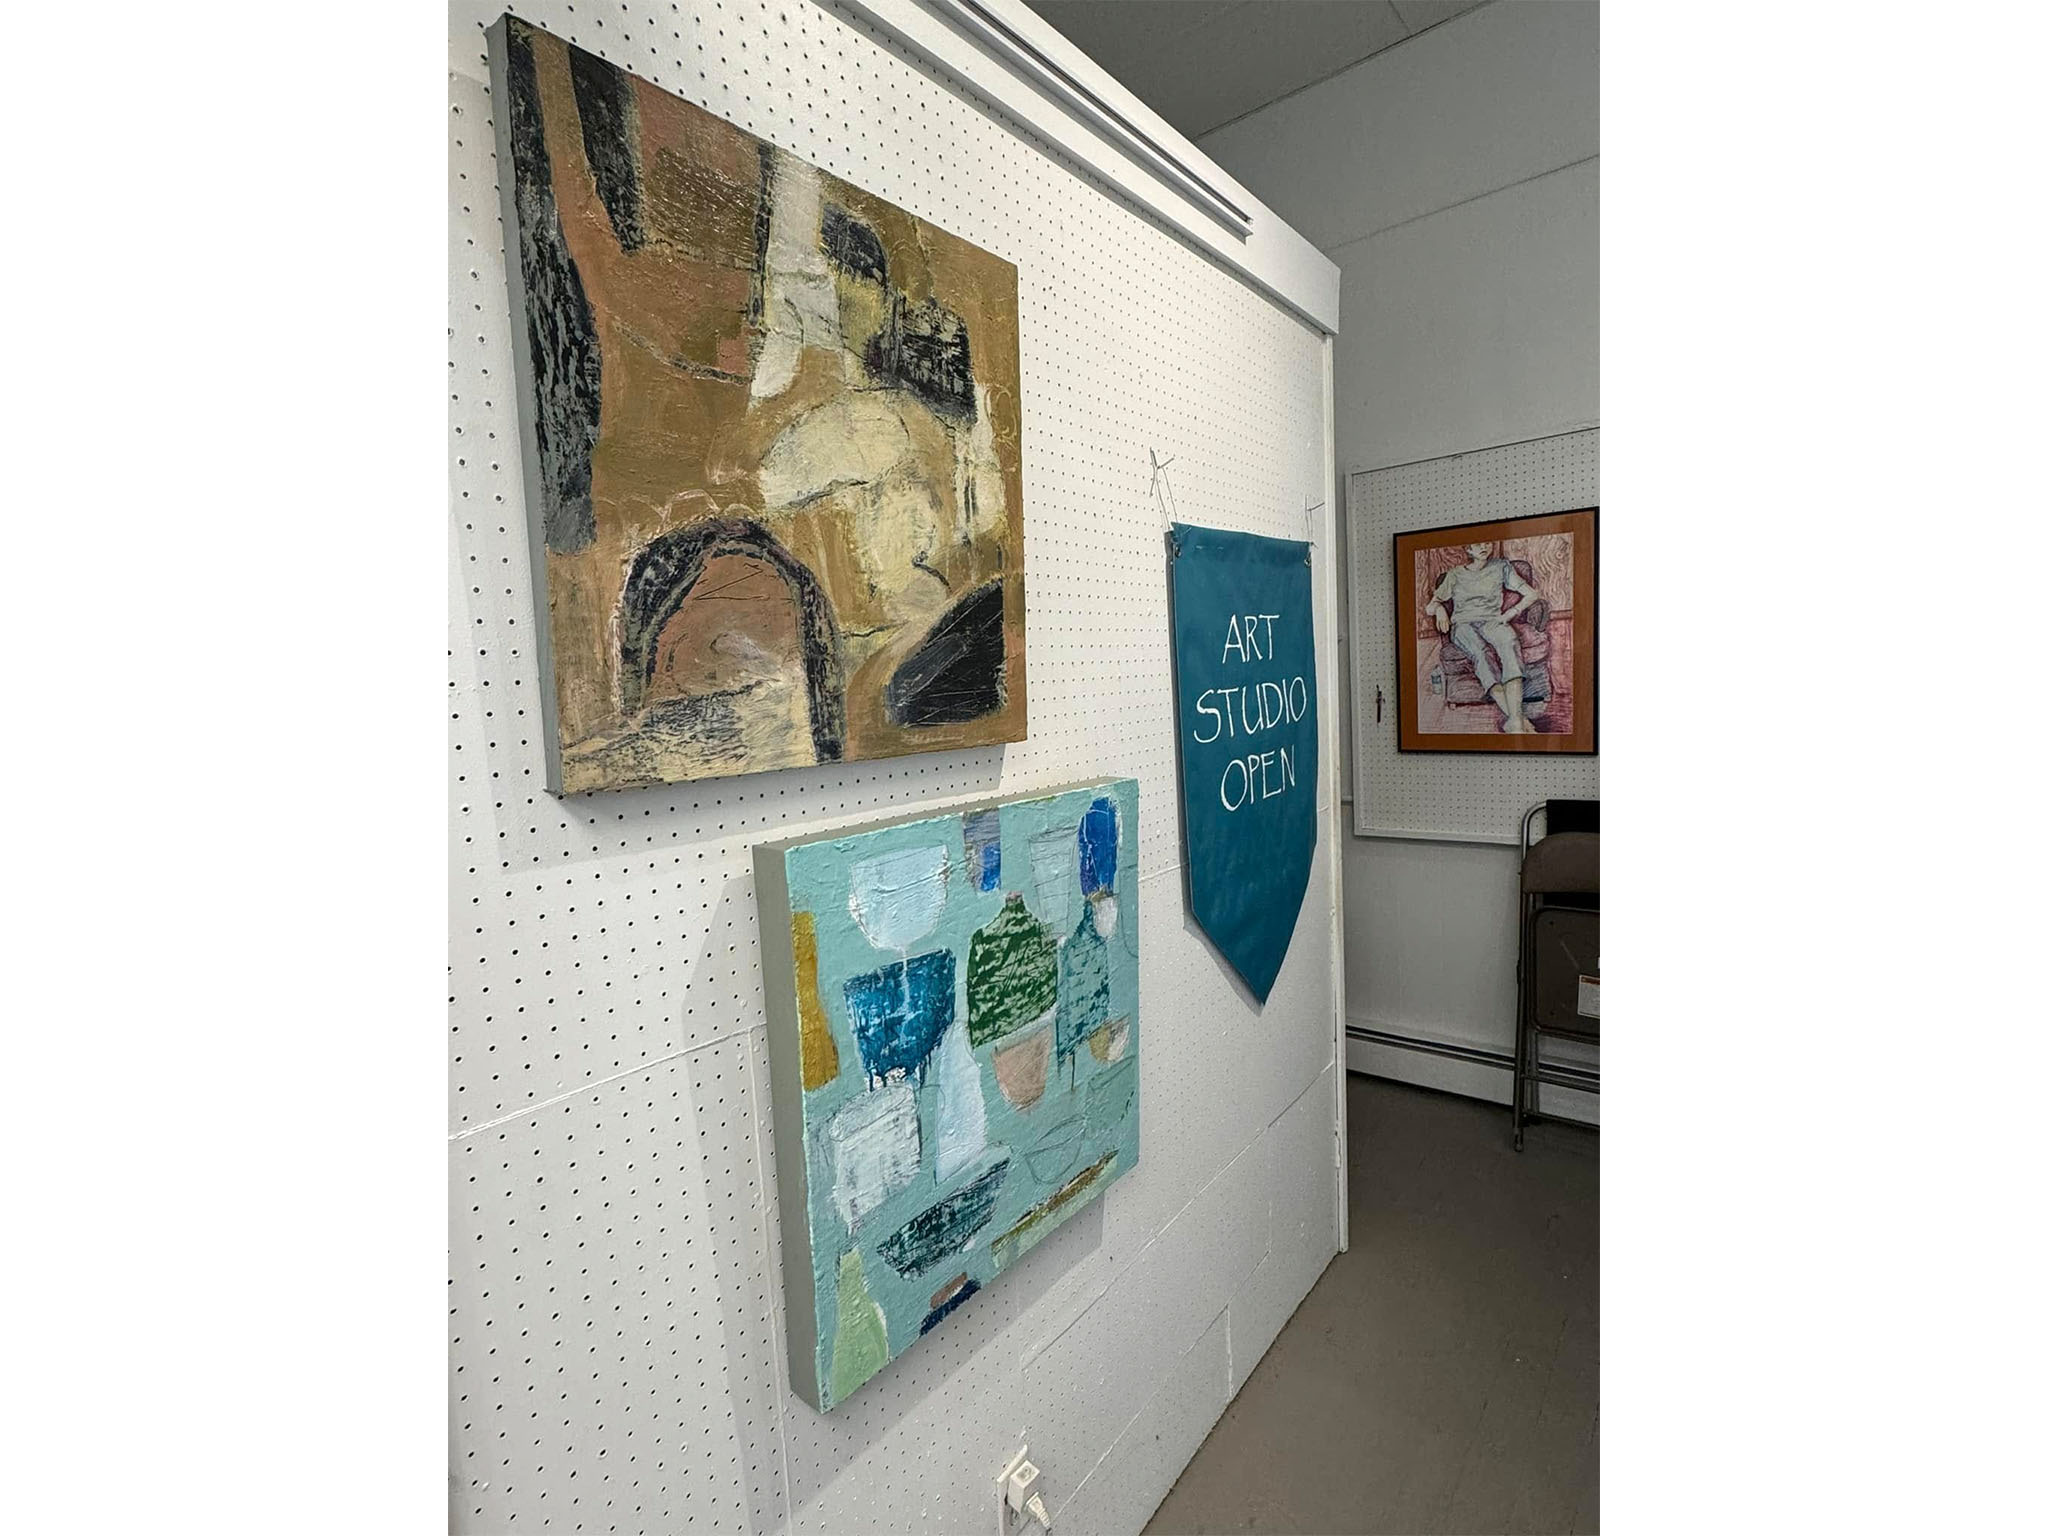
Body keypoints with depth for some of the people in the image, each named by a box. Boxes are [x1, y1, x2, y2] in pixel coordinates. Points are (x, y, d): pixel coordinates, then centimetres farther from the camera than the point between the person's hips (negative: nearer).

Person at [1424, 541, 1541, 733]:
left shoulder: (1501, 567, 20)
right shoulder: (1455, 574, 20)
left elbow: (1531, 594, 17)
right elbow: (1430, 606, 16)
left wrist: (1510, 613, 0)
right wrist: (1438, 608, -8)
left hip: (1492, 621, 1)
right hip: (1463, 624, -1)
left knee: (1510, 644, -38)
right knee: (1481, 652, -39)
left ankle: (1514, 721, -53)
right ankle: (1515, 717, -49)